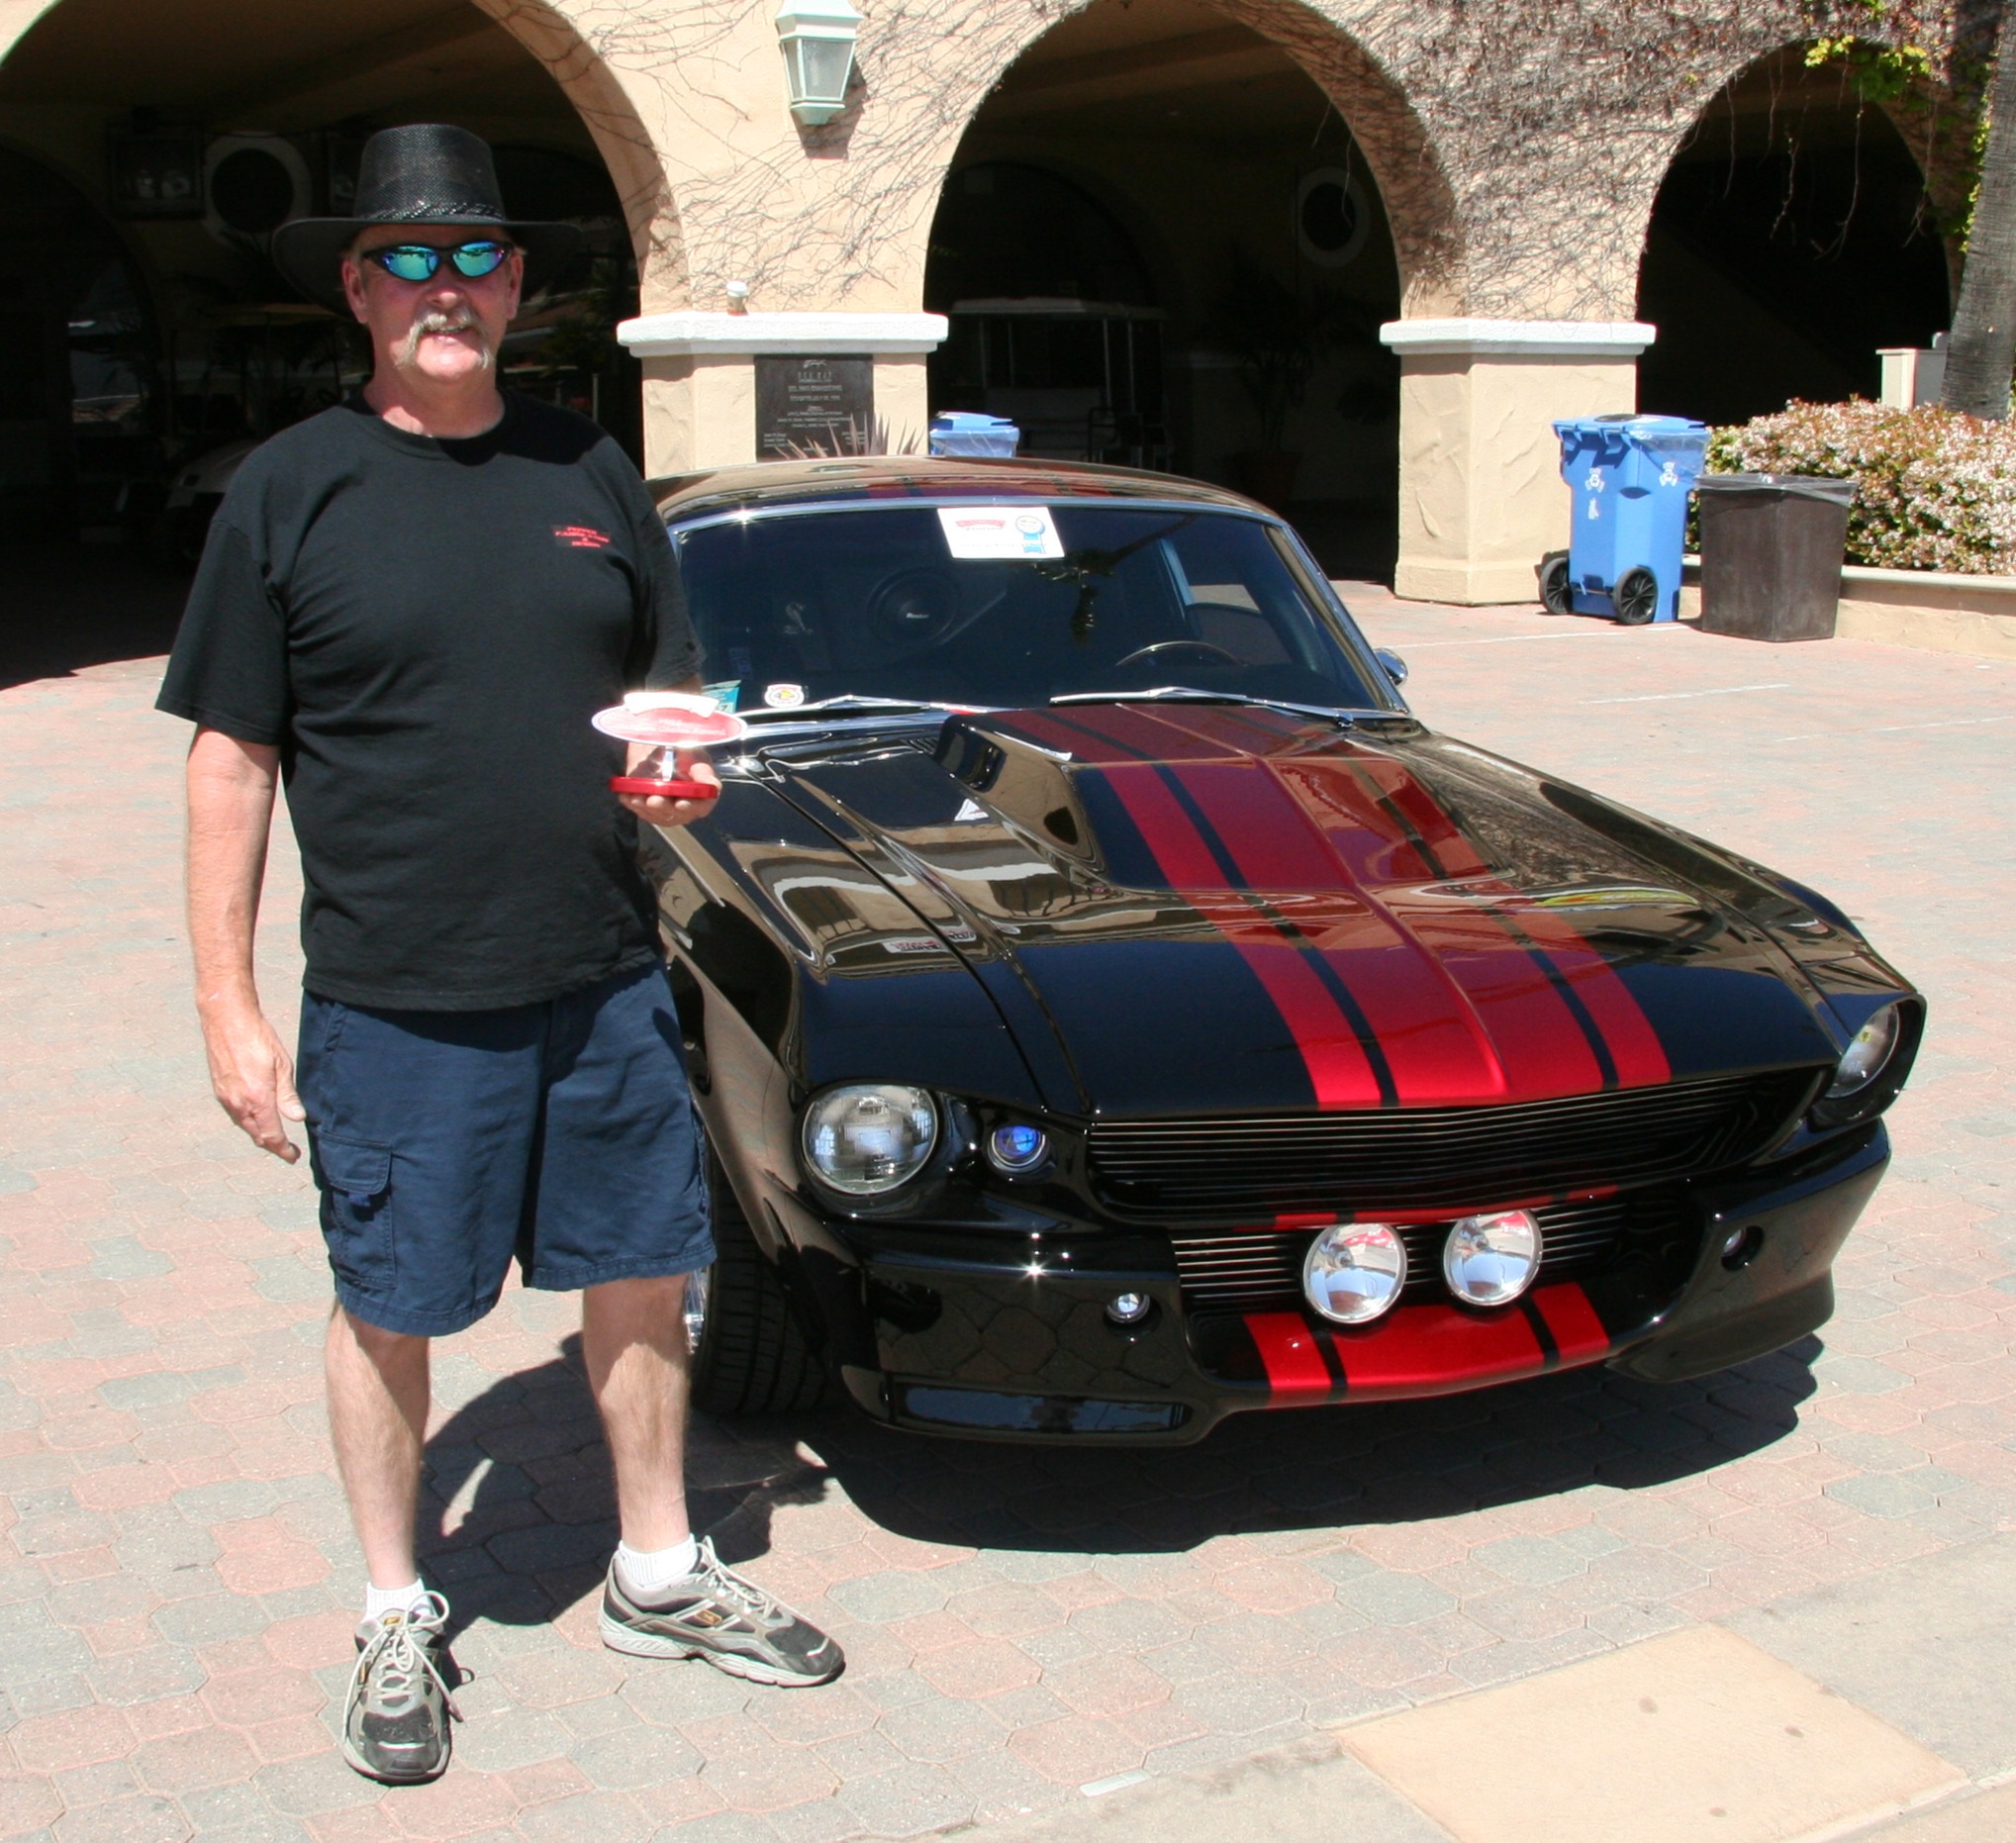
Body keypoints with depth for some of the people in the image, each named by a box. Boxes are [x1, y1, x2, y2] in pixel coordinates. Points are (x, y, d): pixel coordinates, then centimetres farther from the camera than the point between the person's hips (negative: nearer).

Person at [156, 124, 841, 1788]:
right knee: (389, 1311, 9)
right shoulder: (291, 490, -4)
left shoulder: (588, 470, 7)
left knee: (641, 1278, 13)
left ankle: (662, 1574, 33)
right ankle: (399, 1616, 29)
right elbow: (231, 760, -4)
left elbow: (672, 686, 16)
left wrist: (683, 762, -8)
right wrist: (230, 1008, -7)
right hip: (394, 1003, -3)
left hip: (605, 978, 4)